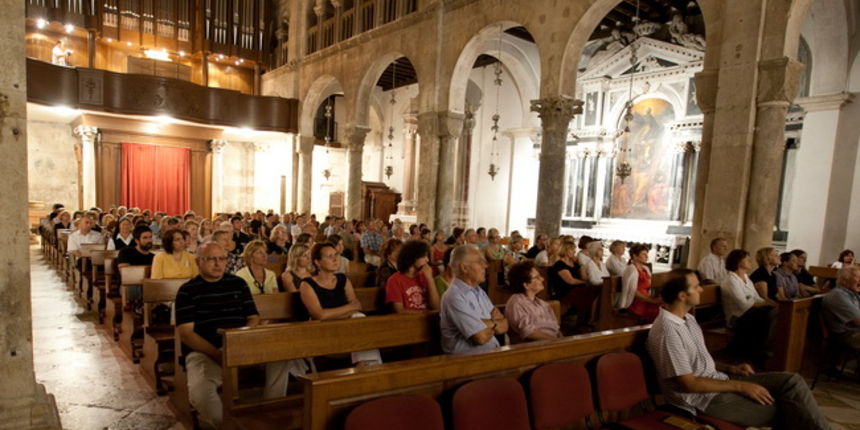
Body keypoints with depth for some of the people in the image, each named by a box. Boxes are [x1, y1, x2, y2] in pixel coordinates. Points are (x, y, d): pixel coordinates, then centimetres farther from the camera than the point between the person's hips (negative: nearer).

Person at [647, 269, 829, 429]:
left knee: (791, 381, -1)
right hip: (703, 398, -9)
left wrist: (730, 369, 3)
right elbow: (688, 383, -23)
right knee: (786, 411, -6)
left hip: (718, 379, 9)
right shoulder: (667, 331, -25)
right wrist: (740, 387, -16)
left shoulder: (687, 318, 6)